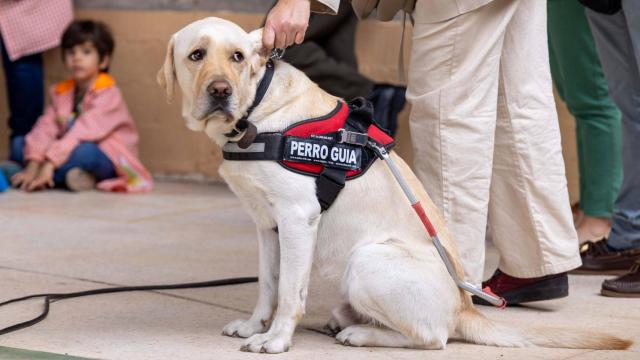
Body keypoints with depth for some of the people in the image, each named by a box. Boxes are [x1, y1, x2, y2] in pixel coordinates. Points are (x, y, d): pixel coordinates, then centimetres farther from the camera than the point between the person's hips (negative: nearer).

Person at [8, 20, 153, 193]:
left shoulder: (107, 94, -16)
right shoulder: (62, 91, 6)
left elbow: (83, 132, -27)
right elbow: (45, 127, -7)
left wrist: (49, 164, -35)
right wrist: (33, 165, -23)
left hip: (110, 161, -7)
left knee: (84, 151, -40)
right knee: (20, 144, -6)